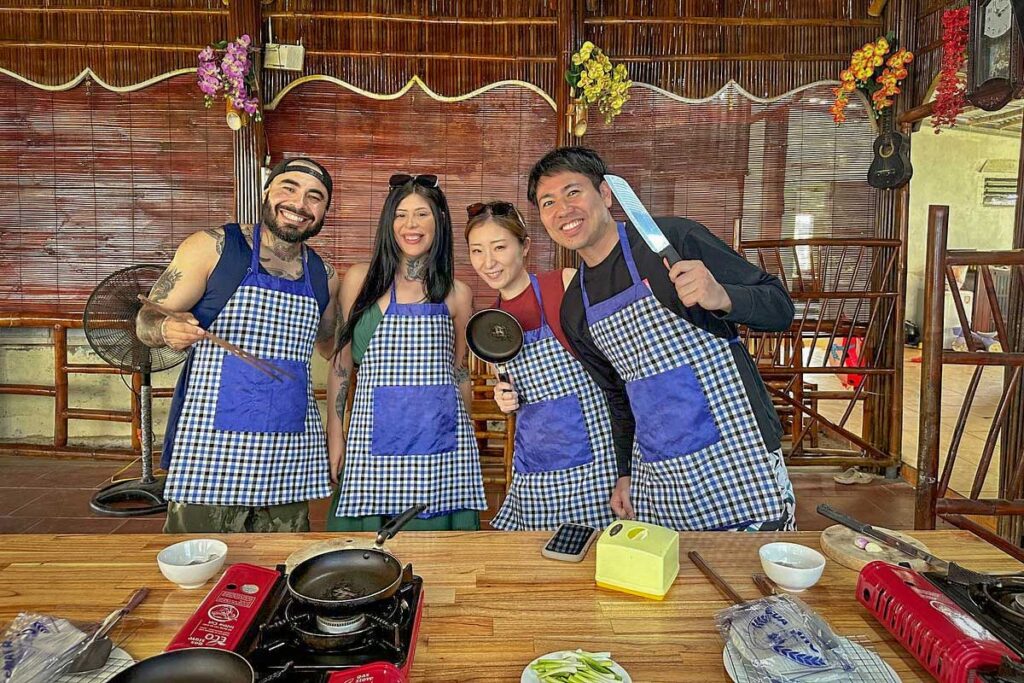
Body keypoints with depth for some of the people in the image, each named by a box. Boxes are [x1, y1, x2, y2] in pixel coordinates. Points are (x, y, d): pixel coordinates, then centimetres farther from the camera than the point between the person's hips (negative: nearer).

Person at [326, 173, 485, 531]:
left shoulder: (457, 294, 6)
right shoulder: (360, 280, 2)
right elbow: (341, 361, 6)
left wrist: (466, 437, 20)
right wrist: (335, 434, 3)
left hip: (441, 443, 1)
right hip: (376, 441, -1)